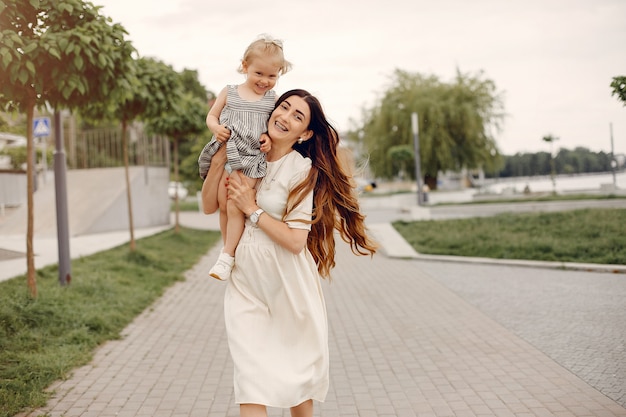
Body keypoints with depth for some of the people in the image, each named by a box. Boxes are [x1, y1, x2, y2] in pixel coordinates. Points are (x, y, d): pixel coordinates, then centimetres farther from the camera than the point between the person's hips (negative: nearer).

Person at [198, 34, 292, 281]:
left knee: (236, 206, -13)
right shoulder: (229, 93, 7)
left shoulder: (273, 99, 5)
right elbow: (211, 115, 12)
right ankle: (228, 248, 23)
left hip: (252, 159, -2)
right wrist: (216, 127, -10)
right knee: (223, 205, 4)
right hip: (226, 154, 3)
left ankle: (227, 257, -8)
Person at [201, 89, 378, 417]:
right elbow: (209, 206, 2)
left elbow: (296, 240, -16)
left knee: (297, 374, 13)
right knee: (251, 378, -3)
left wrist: (252, 208, -13)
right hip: (246, 283, 3)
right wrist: (219, 158, -7)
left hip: (288, 284, -3)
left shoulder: (303, 170, -9)